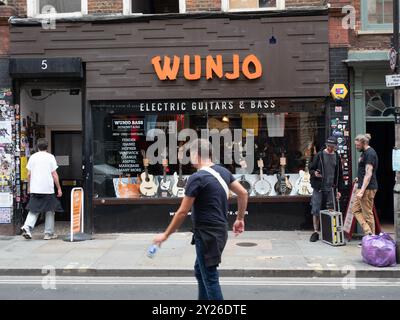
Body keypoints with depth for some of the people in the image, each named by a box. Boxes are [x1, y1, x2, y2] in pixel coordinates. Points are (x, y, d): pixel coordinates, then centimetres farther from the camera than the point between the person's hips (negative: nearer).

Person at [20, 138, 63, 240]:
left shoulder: (33, 157, 7)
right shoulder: (50, 157, -2)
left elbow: (29, 174, 7)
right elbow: (54, 174, -4)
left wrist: (29, 186, 19)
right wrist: (59, 188, 1)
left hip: (35, 189, 3)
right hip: (48, 189, -3)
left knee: (34, 210, 12)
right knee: (50, 211, 8)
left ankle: (27, 227, -10)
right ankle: (49, 233, 11)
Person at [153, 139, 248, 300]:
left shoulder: (197, 178, -18)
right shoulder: (223, 171, 5)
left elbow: (183, 212, -16)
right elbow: (243, 193, 9)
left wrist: (165, 235, -6)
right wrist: (240, 218, 20)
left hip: (207, 235, -9)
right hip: (220, 231, 9)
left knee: (210, 278, 3)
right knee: (200, 271, 23)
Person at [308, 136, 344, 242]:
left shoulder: (337, 157, 10)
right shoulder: (319, 155, 1)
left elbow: (340, 175, 13)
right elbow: (311, 169, 4)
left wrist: (339, 190, 8)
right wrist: (314, 173, -19)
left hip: (331, 189, 2)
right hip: (319, 188, -2)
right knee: (316, 210, -1)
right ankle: (316, 232, 10)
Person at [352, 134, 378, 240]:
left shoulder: (370, 153, -16)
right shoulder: (364, 153, 15)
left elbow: (369, 174, -22)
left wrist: (362, 191, -25)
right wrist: (359, 178, 21)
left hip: (368, 188, -11)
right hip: (361, 187, 11)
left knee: (368, 214, -4)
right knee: (356, 209, 13)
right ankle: (368, 231, 12)